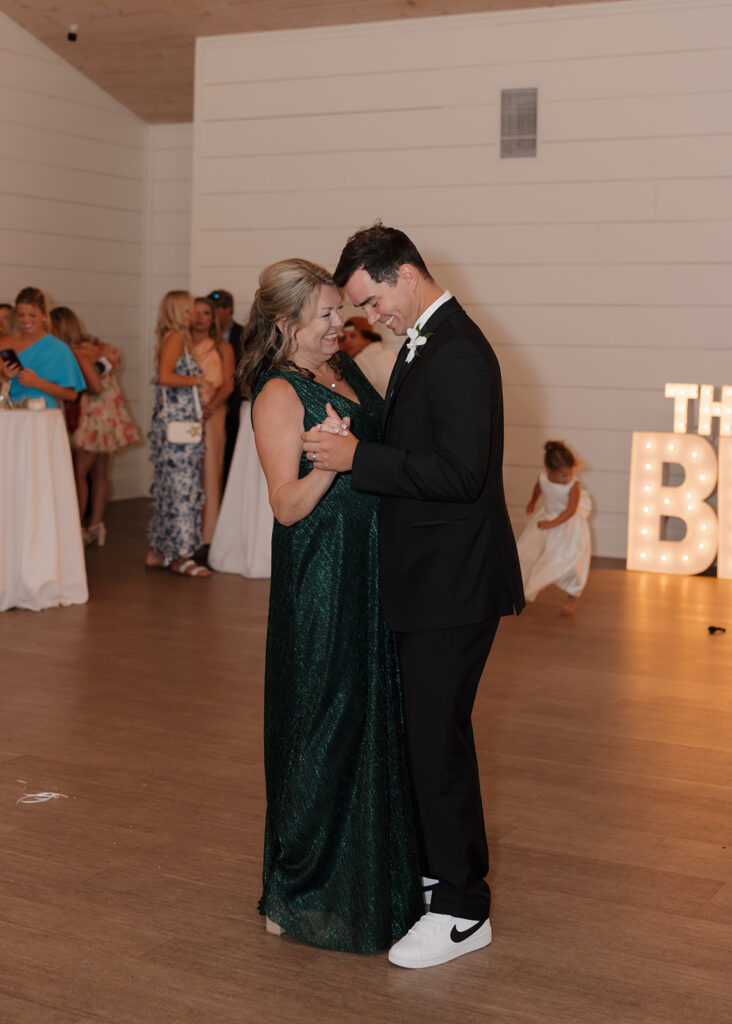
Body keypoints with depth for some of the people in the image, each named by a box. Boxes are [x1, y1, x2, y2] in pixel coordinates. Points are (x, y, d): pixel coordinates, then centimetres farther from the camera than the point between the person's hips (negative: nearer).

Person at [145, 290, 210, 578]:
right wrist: (196, 380, -11)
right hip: (177, 422, -10)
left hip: (174, 422, 10)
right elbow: (165, 376, -21)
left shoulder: (173, 338, 18)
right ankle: (179, 556, -4)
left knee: (169, 488, 12)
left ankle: (158, 553, 17)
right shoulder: (176, 337, -10)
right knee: (182, 486, -7)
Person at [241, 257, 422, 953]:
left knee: (373, 719, 17)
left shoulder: (343, 368, 11)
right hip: (321, 579, -8)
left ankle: (370, 872, 34)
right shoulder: (279, 395, -13)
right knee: (323, 729, 1)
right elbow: (288, 506, -18)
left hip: (372, 576, 8)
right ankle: (300, 895, 17)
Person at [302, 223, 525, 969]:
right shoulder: (425, 343, 13)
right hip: (431, 578, 10)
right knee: (429, 731, 19)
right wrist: (358, 451, 10)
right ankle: (439, 868, 35)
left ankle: (461, 911, 11)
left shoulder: (457, 353, -19)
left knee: (438, 737, -2)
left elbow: (459, 473, -26)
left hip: (453, 581, -10)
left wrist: (358, 456, -22)